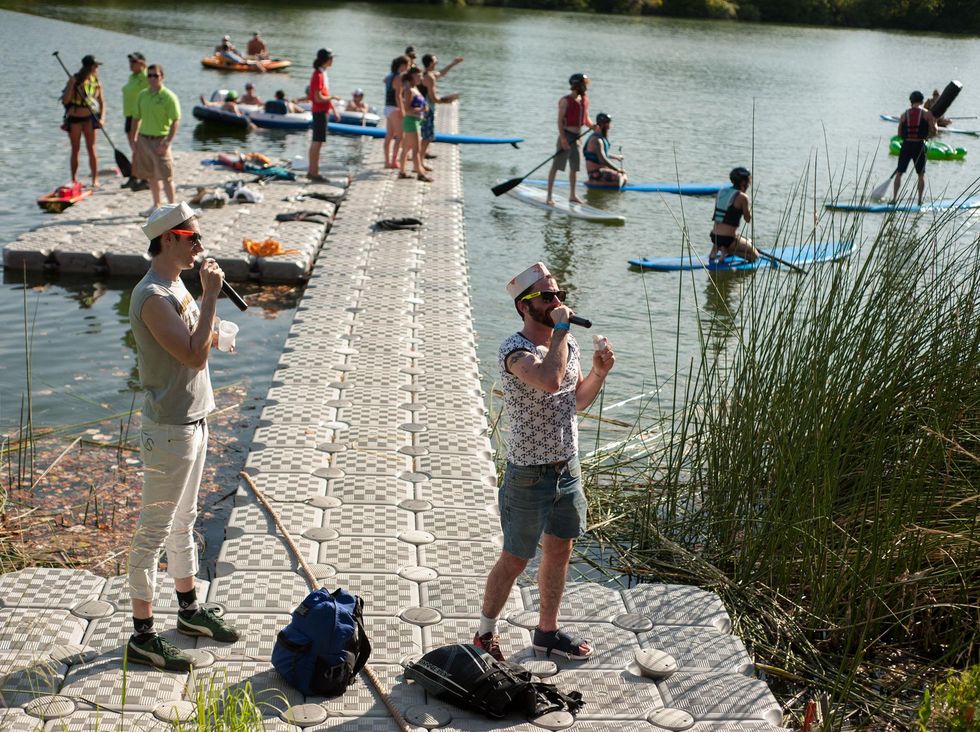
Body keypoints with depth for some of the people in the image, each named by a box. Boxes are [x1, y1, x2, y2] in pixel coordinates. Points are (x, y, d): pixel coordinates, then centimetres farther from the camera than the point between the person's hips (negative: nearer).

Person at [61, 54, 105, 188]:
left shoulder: (96, 82, 1)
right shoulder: (74, 79, -8)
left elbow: (101, 102, 6)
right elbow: (65, 100, -11)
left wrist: (102, 118, -9)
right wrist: (72, 84, -22)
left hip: (89, 118, 1)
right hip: (74, 118, -1)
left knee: (91, 149, -5)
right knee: (75, 150, 6)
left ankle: (95, 179, -2)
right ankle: (74, 180, 15)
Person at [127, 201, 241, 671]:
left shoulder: (175, 286, 10)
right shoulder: (152, 297, -21)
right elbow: (195, 356, -27)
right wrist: (210, 296, -22)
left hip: (193, 422, 10)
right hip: (169, 431, -10)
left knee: (183, 522, 21)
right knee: (154, 532, -1)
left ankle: (189, 610, 36)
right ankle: (142, 637, 9)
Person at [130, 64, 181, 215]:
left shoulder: (169, 96, -8)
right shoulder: (142, 95, 10)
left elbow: (176, 120, -12)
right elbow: (136, 118, 17)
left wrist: (167, 142, -18)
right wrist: (133, 139, 10)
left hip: (160, 139, -6)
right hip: (143, 139, 6)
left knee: (165, 176, -7)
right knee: (151, 175, 13)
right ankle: (156, 205, 25)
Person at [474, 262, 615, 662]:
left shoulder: (568, 344, 3)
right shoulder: (514, 350, -22)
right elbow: (550, 380, -42)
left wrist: (598, 373, -5)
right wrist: (561, 328, -30)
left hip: (568, 469, 7)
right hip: (529, 475, -7)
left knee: (559, 553, 19)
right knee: (515, 560, 5)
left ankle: (547, 631, 37)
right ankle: (485, 634, 24)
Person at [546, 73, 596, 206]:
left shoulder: (584, 99, 11)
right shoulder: (566, 100, -11)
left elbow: (586, 118, 18)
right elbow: (560, 120, -14)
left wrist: (593, 126, -3)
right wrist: (563, 138, -22)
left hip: (577, 137, 7)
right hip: (567, 135, -7)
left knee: (574, 167, 12)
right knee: (556, 166, -6)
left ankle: (572, 195, 21)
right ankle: (549, 196, -5)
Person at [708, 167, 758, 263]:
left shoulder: (721, 192, 10)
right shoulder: (742, 197, -10)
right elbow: (748, 219, 0)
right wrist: (749, 205, 11)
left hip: (714, 236, 7)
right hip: (728, 239, -7)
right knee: (755, 255, 11)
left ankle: (715, 250, 13)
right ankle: (727, 251, -9)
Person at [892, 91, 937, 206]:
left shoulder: (904, 114, 4)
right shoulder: (927, 113, -2)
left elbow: (899, 134, 5)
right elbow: (934, 132, -4)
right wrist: (926, 136, 15)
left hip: (906, 145, 1)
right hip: (919, 146, -1)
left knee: (899, 173, 9)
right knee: (921, 175, 11)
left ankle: (894, 198, 2)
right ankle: (920, 200, 9)